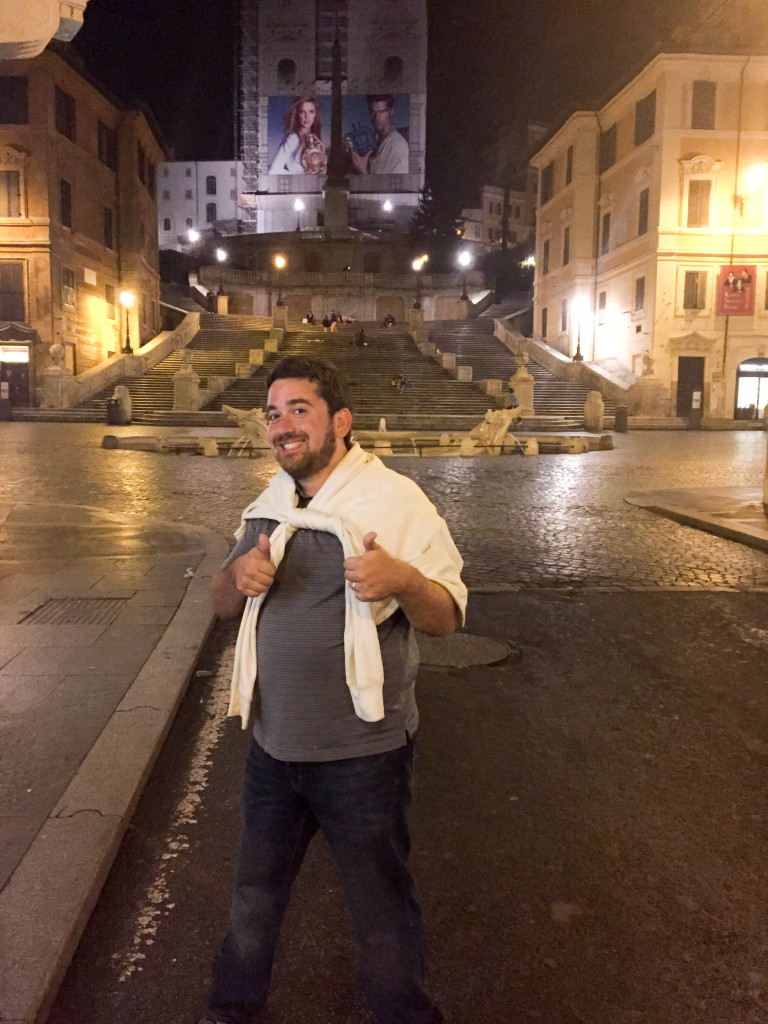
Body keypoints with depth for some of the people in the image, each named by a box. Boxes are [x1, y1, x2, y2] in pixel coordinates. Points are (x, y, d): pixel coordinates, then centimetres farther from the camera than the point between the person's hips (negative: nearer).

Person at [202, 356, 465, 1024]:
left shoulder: (397, 501, -14)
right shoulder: (269, 506, 5)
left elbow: (446, 618, -14)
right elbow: (224, 605, 10)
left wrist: (402, 579, -35)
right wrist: (239, 577, -13)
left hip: (363, 755, -5)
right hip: (274, 745, 6)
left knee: (382, 912, 14)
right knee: (255, 899, 25)